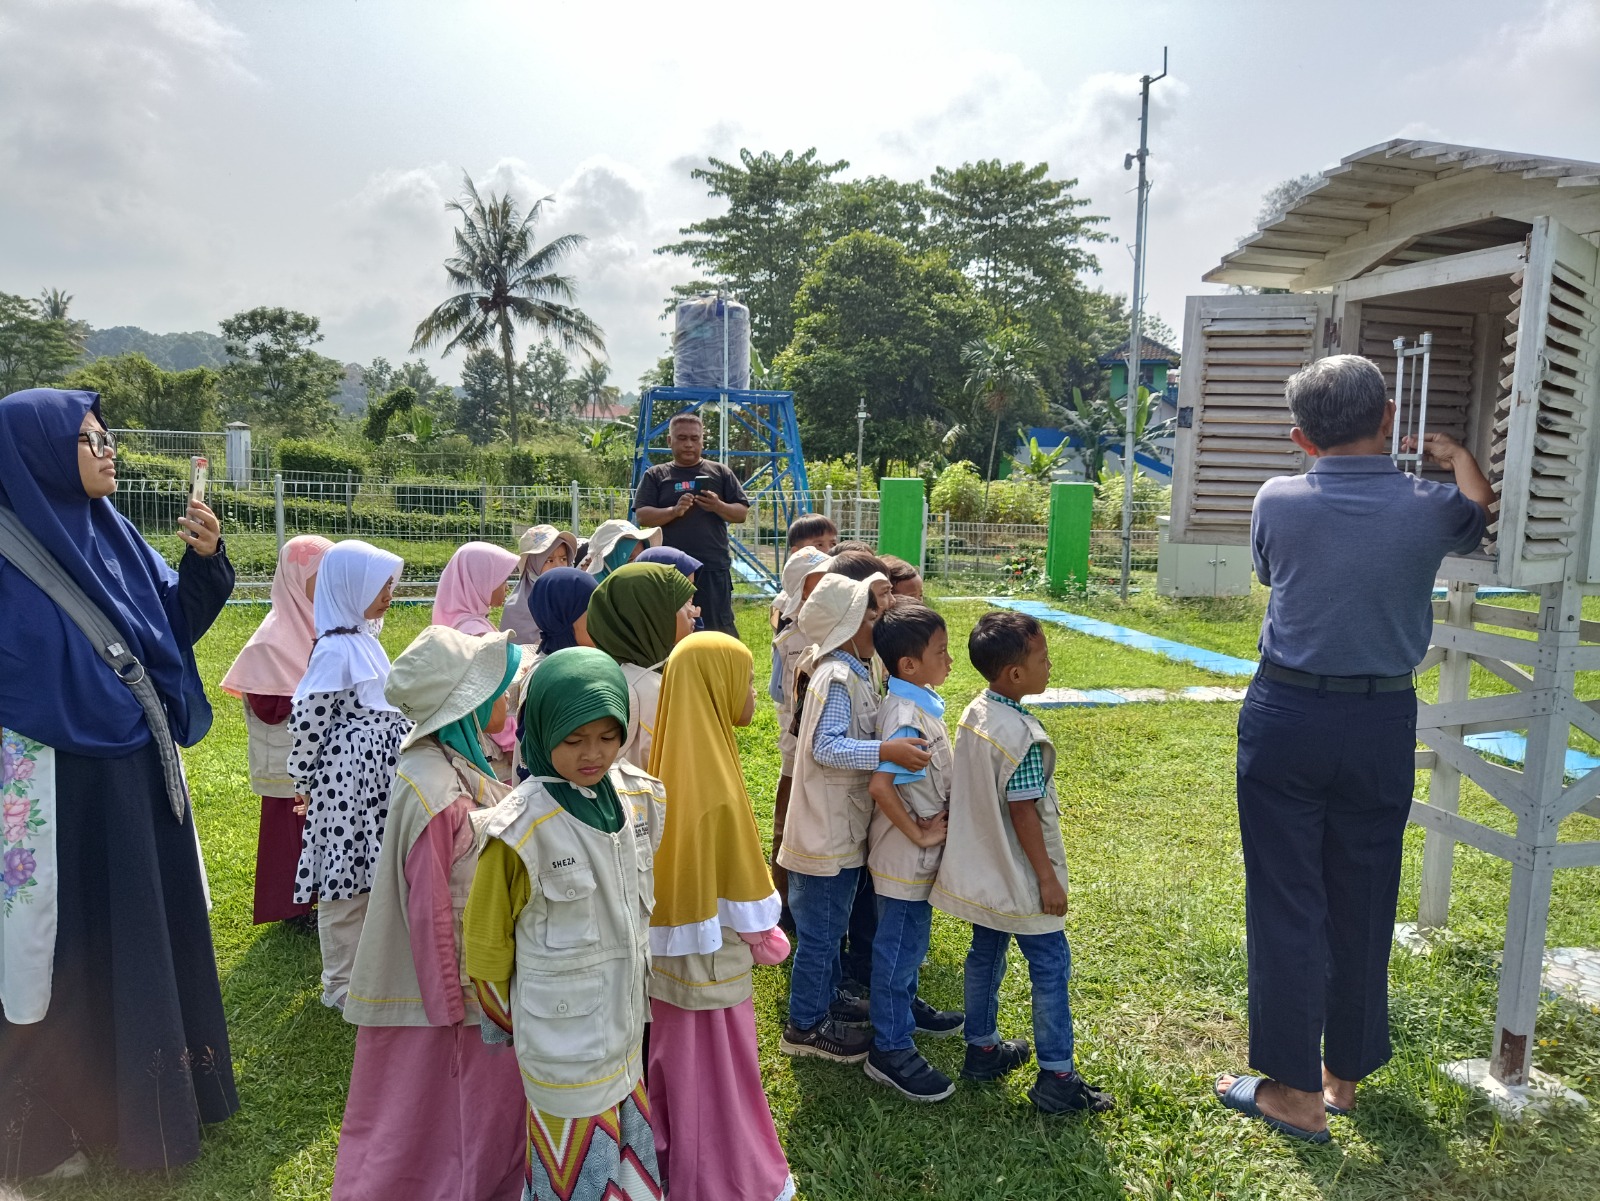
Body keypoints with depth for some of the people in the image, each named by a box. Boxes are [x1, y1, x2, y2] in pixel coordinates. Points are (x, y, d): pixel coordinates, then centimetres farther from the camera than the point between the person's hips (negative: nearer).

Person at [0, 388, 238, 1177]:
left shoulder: (111, 533, 4)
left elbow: (176, 621, 9)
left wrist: (204, 559, -8)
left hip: (139, 776, 7)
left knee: (149, 931, 18)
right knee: (66, 953, 8)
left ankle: (148, 1093, 39)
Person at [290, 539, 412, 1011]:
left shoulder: (364, 641, 10)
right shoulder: (335, 649, -18)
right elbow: (307, 719, -16)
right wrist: (304, 784, -8)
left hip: (377, 781, 9)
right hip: (348, 782, -9)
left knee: (369, 877, 18)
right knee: (346, 884, 4)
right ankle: (341, 985, 18)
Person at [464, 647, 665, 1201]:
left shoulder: (640, 796, -6)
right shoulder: (522, 827, -23)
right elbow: (486, 938, -9)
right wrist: (504, 1019, 3)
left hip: (626, 1016, 5)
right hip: (565, 1038, -5)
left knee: (628, 1152, 22)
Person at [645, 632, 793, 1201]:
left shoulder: (673, 761, -5)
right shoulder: (716, 783, -28)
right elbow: (741, 881, -19)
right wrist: (765, 937, -2)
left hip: (671, 944, 7)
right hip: (712, 953, -7)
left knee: (678, 1054, 23)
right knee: (716, 1065, 11)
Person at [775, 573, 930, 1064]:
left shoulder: (850, 671, 7)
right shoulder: (838, 678, -23)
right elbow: (826, 747, -31)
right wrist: (888, 750, -37)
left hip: (840, 825, 10)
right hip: (828, 831, -10)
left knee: (830, 927, 23)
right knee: (820, 931, 5)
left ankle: (826, 1004, 39)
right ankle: (805, 1027, 20)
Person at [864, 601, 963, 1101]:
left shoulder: (919, 703, 2)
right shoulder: (908, 718, -28)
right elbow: (880, 786, -36)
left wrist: (930, 829, 12)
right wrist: (920, 835, -25)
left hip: (920, 853, 9)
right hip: (906, 855, -9)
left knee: (911, 936, 25)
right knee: (900, 944, 4)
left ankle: (904, 1005, 46)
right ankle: (890, 1050, 17)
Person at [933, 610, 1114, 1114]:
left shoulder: (973, 713, 0)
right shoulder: (1021, 735, -26)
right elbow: (1023, 812, -23)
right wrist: (1048, 877, -15)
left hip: (980, 871, 9)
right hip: (1018, 877, -8)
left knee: (985, 954, 19)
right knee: (1050, 965, 4)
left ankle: (982, 1048, 33)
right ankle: (1056, 1076, 12)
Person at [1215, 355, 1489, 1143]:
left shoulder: (1277, 503, -9)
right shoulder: (1430, 509, -8)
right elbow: (1481, 516, 16)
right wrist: (1454, 455, 28)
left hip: (1286, 716, -2)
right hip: (1383, 724, 2)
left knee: (1286, 902, 6)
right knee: (1363, 905, 15)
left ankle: (1296, 1092, 14)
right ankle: (1345, 1072, 31)